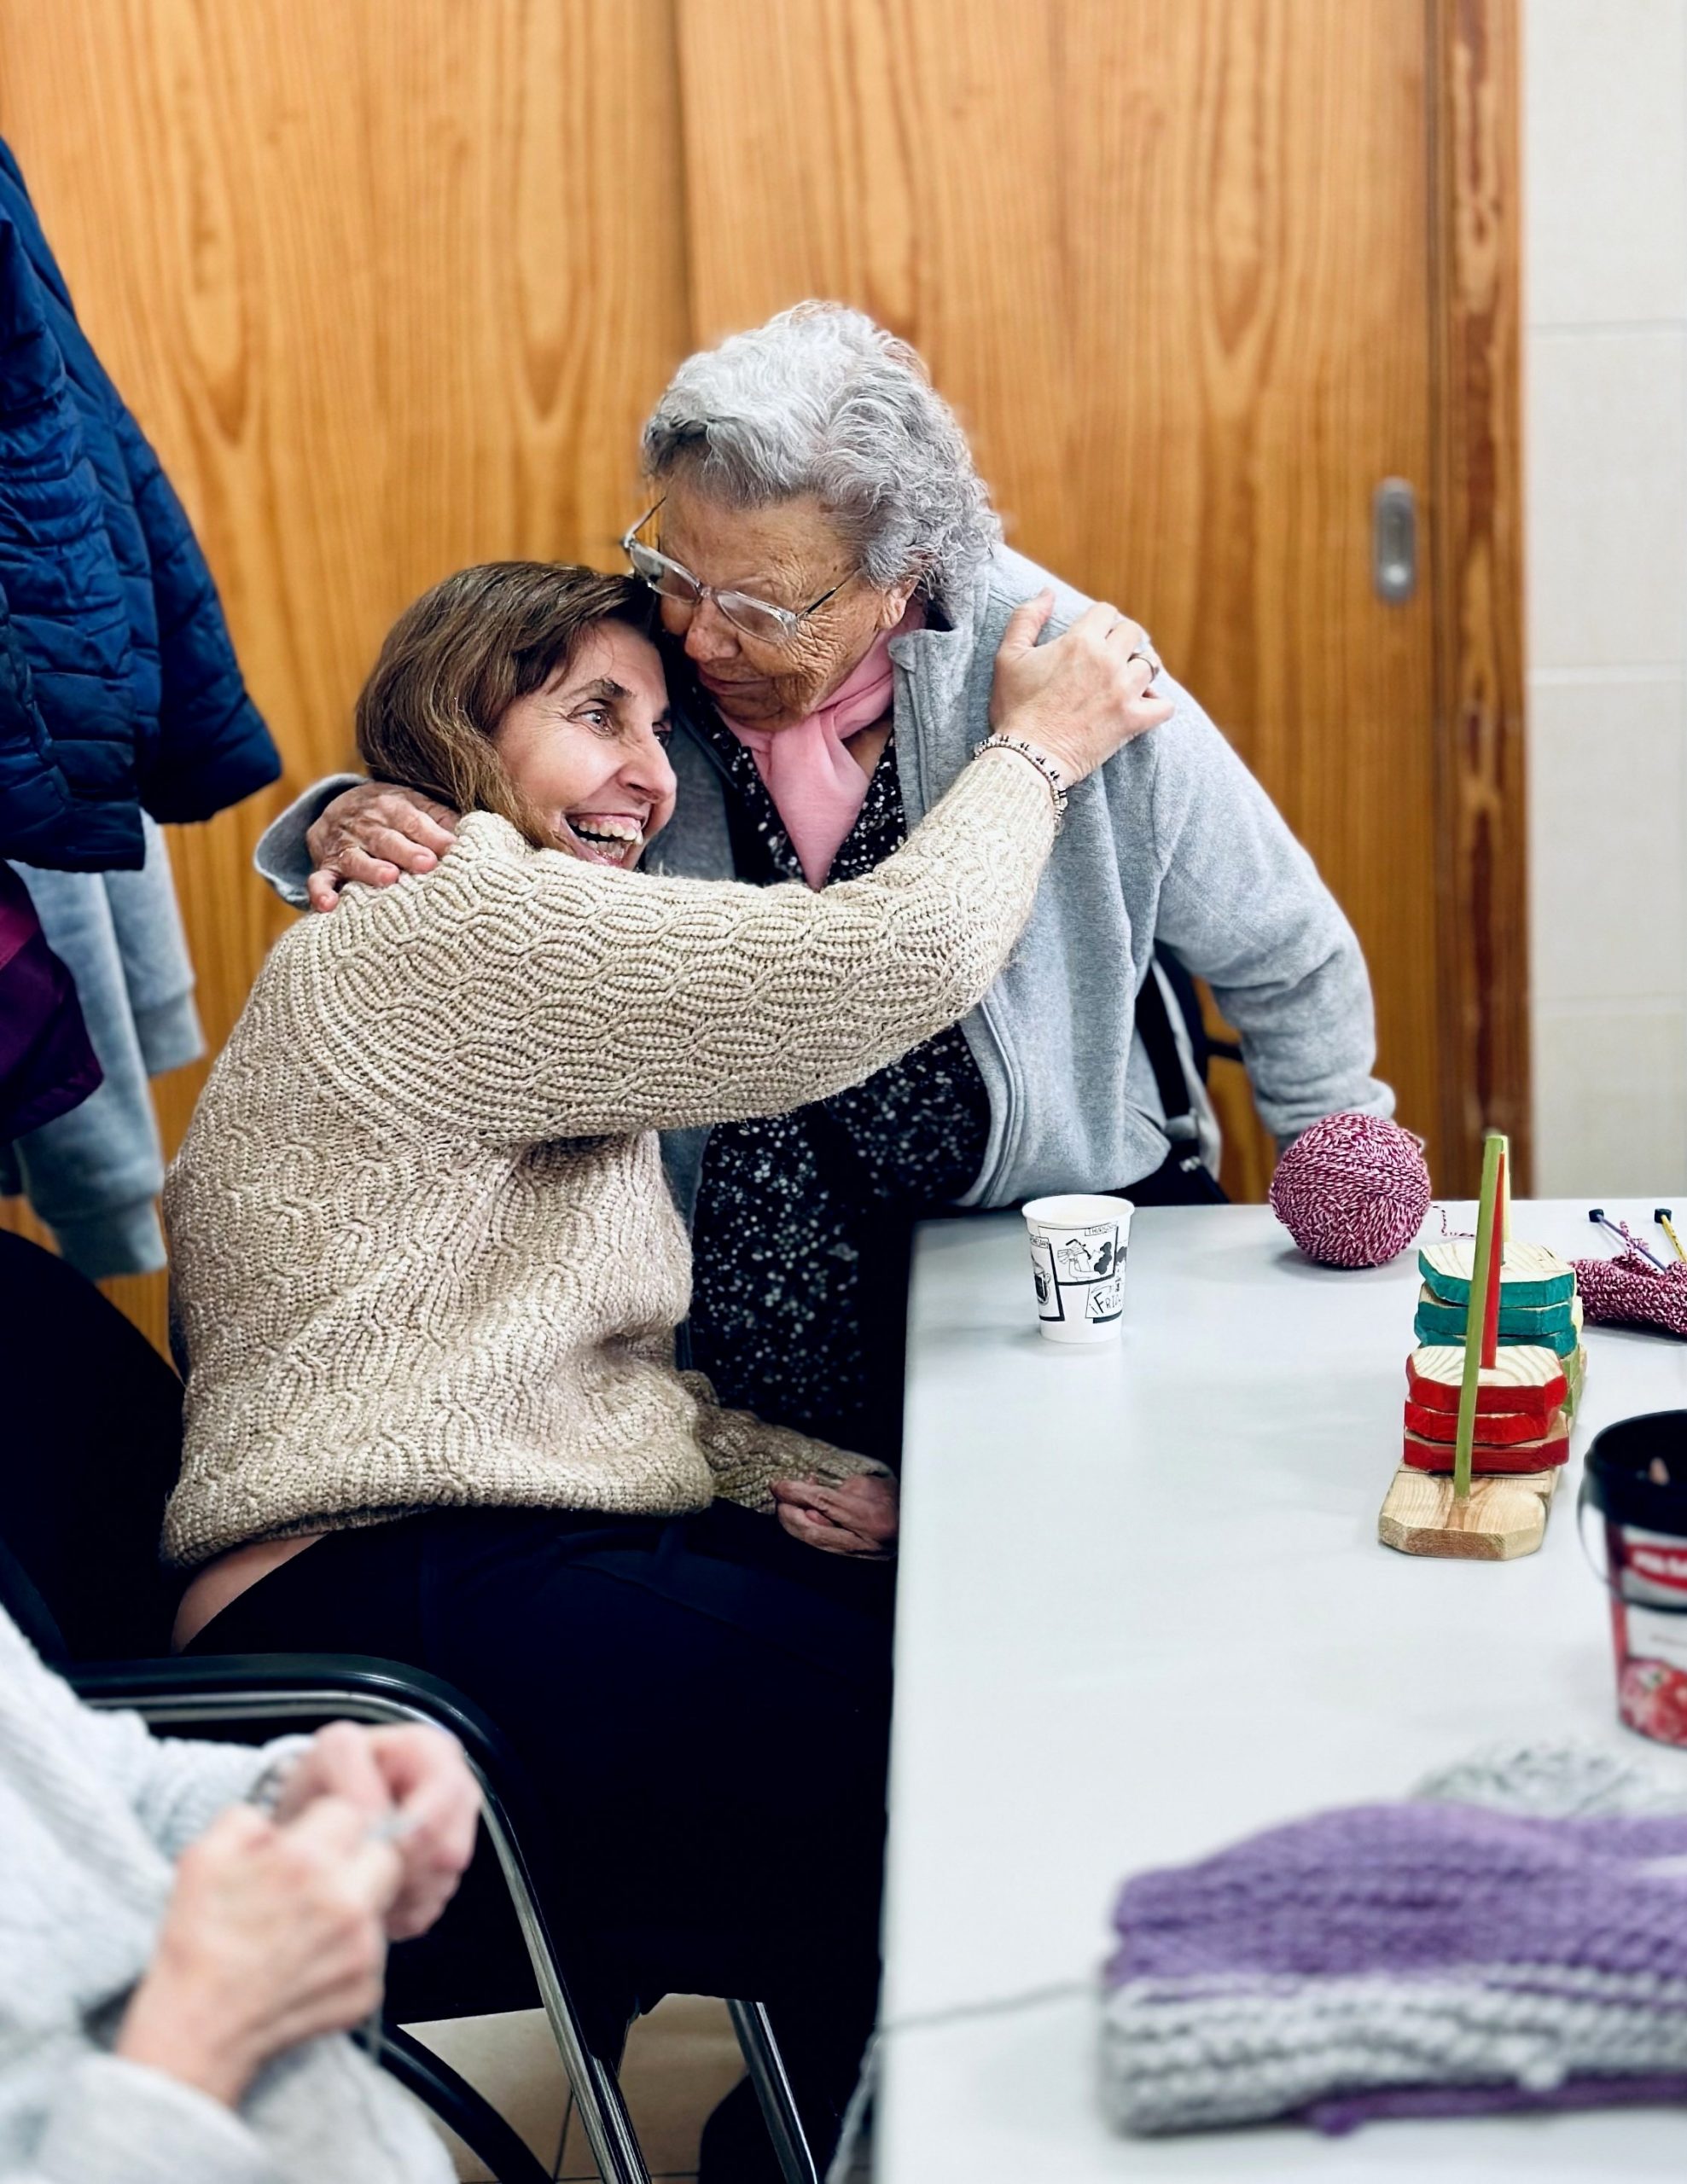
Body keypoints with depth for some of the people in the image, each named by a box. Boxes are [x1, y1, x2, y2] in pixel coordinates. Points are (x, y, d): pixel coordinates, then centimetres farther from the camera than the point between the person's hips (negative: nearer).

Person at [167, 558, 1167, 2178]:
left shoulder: (536, 1001, 26)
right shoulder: (426, 938, -8)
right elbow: (886, 967, -14)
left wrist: (773, 1472, 4)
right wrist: (1036, 748, 2)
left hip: (547, 1547, 10)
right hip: (386, 1612, -10)